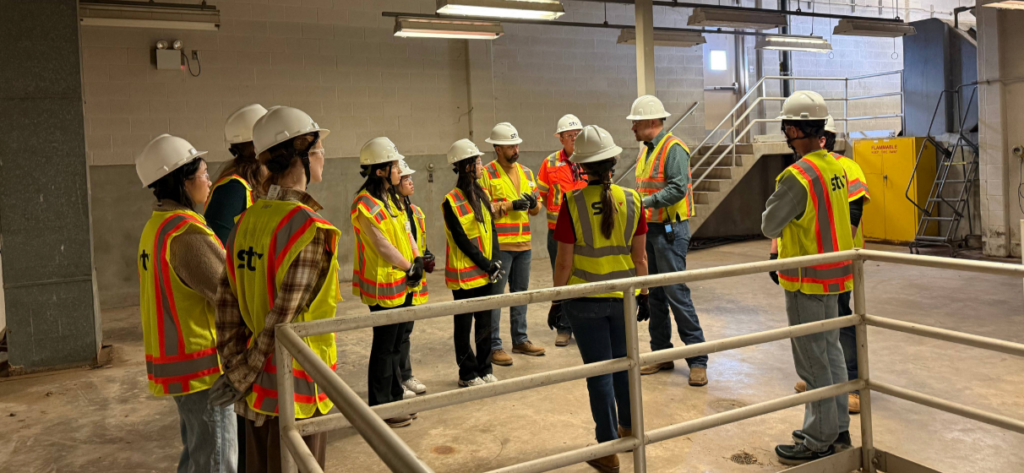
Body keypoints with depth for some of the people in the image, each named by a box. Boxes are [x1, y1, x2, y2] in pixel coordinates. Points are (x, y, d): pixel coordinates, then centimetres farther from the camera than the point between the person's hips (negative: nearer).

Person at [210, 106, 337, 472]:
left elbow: (226, 303, 3)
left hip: (256, 388, 7)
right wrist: (242, 378, -9)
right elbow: (286, 317, -19)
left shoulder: (245, 222, 4)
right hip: (295, 387, -7)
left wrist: (235, 366, 4)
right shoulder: (310, 227, -17)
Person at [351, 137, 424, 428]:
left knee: (397, 343, 17)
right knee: (384, 347, 0)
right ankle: (380, 409, 13)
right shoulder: (365, 205, -18)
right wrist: (410, 267, -10)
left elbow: (405, 232, 11)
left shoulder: (391, 198, 11)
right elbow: (382, 246, -19)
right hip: (384, 286, -9)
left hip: (403, 283, 9)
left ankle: (395, 400, 30)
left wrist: (417, 261, -3)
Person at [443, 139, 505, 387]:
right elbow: (461, 240, -15)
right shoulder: (452, 201, -12)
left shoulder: (483, 195, 10)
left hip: (485, 273, 7)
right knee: (464, 325, 5)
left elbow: (492, 229, 7)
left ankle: (484, 369, 26)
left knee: (485, 322, 13)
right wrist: (486, 265, -16)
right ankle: (467, 374, 16)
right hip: (465, 274, -7)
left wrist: (495, 260, -6)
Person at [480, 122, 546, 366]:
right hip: (499, 244, -6)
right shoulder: (487, 174, -6)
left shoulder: (525, 172, 13)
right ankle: (494, 346, 6)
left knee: (520, 292, 15)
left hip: (523, 244, 6)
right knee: (495, 295, -2)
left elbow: (537, 208, 15)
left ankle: (520, 339, 27)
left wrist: (533, 204, -7)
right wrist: (510, 205, -20)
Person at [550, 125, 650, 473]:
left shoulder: (572, 203, -13)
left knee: (598, 370, 6)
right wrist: (644, 295, 12)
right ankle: (628, 426, 40)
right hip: (623, 296, 3)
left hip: (584, 299, -3)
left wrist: (556, 301, 1)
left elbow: (564, 262, -10)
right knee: (623, 362, 22)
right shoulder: (632, 200, -5)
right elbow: (640, 257, 0)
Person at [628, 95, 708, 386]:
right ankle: (661, 354, 21)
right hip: (649, 229, 9)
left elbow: (678, 188, -22)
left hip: (669, 230, -9)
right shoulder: (646, 150, 16)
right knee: (655, 295, 12)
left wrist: (645, 202, -25)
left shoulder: (673, 148, -12)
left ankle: (697, 360, -1)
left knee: (677, 294, -9)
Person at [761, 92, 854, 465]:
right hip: (834, 273, 9)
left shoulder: (797, 176, -22)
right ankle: (837, 428, 31)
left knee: (812, 358, 1)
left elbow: (769, 226, -14)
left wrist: (775, 197, 3)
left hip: (808, 280, -9)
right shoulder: (835, 167, 4)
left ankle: (819, 441, 13)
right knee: (830, 349, 19)